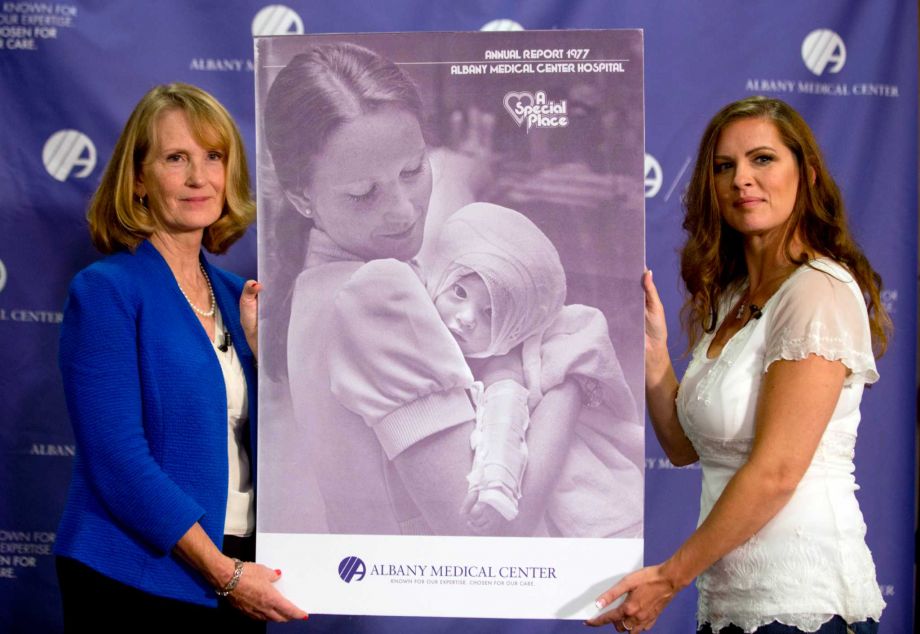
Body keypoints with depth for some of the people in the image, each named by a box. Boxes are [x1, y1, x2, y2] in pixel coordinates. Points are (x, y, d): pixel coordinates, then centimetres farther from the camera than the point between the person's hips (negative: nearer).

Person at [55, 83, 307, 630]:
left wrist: (262, 339, -3)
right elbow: (119, 461, -16)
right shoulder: (106, 290, -9)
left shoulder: (234, 295, 9)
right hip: (137, 582, -6)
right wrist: (223, 571, -17)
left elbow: (268, 444, 8)